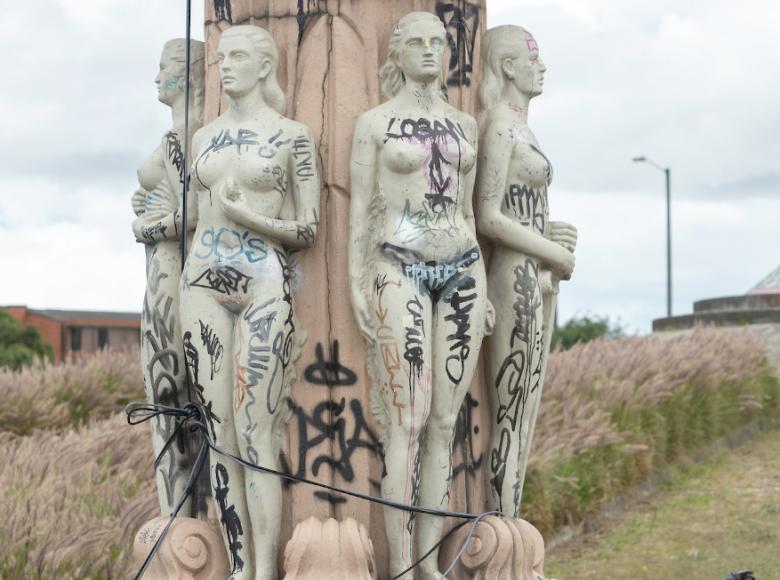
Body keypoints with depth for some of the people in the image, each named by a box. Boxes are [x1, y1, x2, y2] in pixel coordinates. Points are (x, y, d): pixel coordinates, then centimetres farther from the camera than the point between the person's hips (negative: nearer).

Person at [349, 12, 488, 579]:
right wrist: (357, 284, -7)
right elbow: (361, 208, 0)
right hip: (400, 272, -4)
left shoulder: (464, 124, 13)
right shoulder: (374, 122, 2)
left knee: (445, 422, 3)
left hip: (463, 270, 4)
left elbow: (466, 210, 16)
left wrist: (481, 288, 12)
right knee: (408, 421, -9)